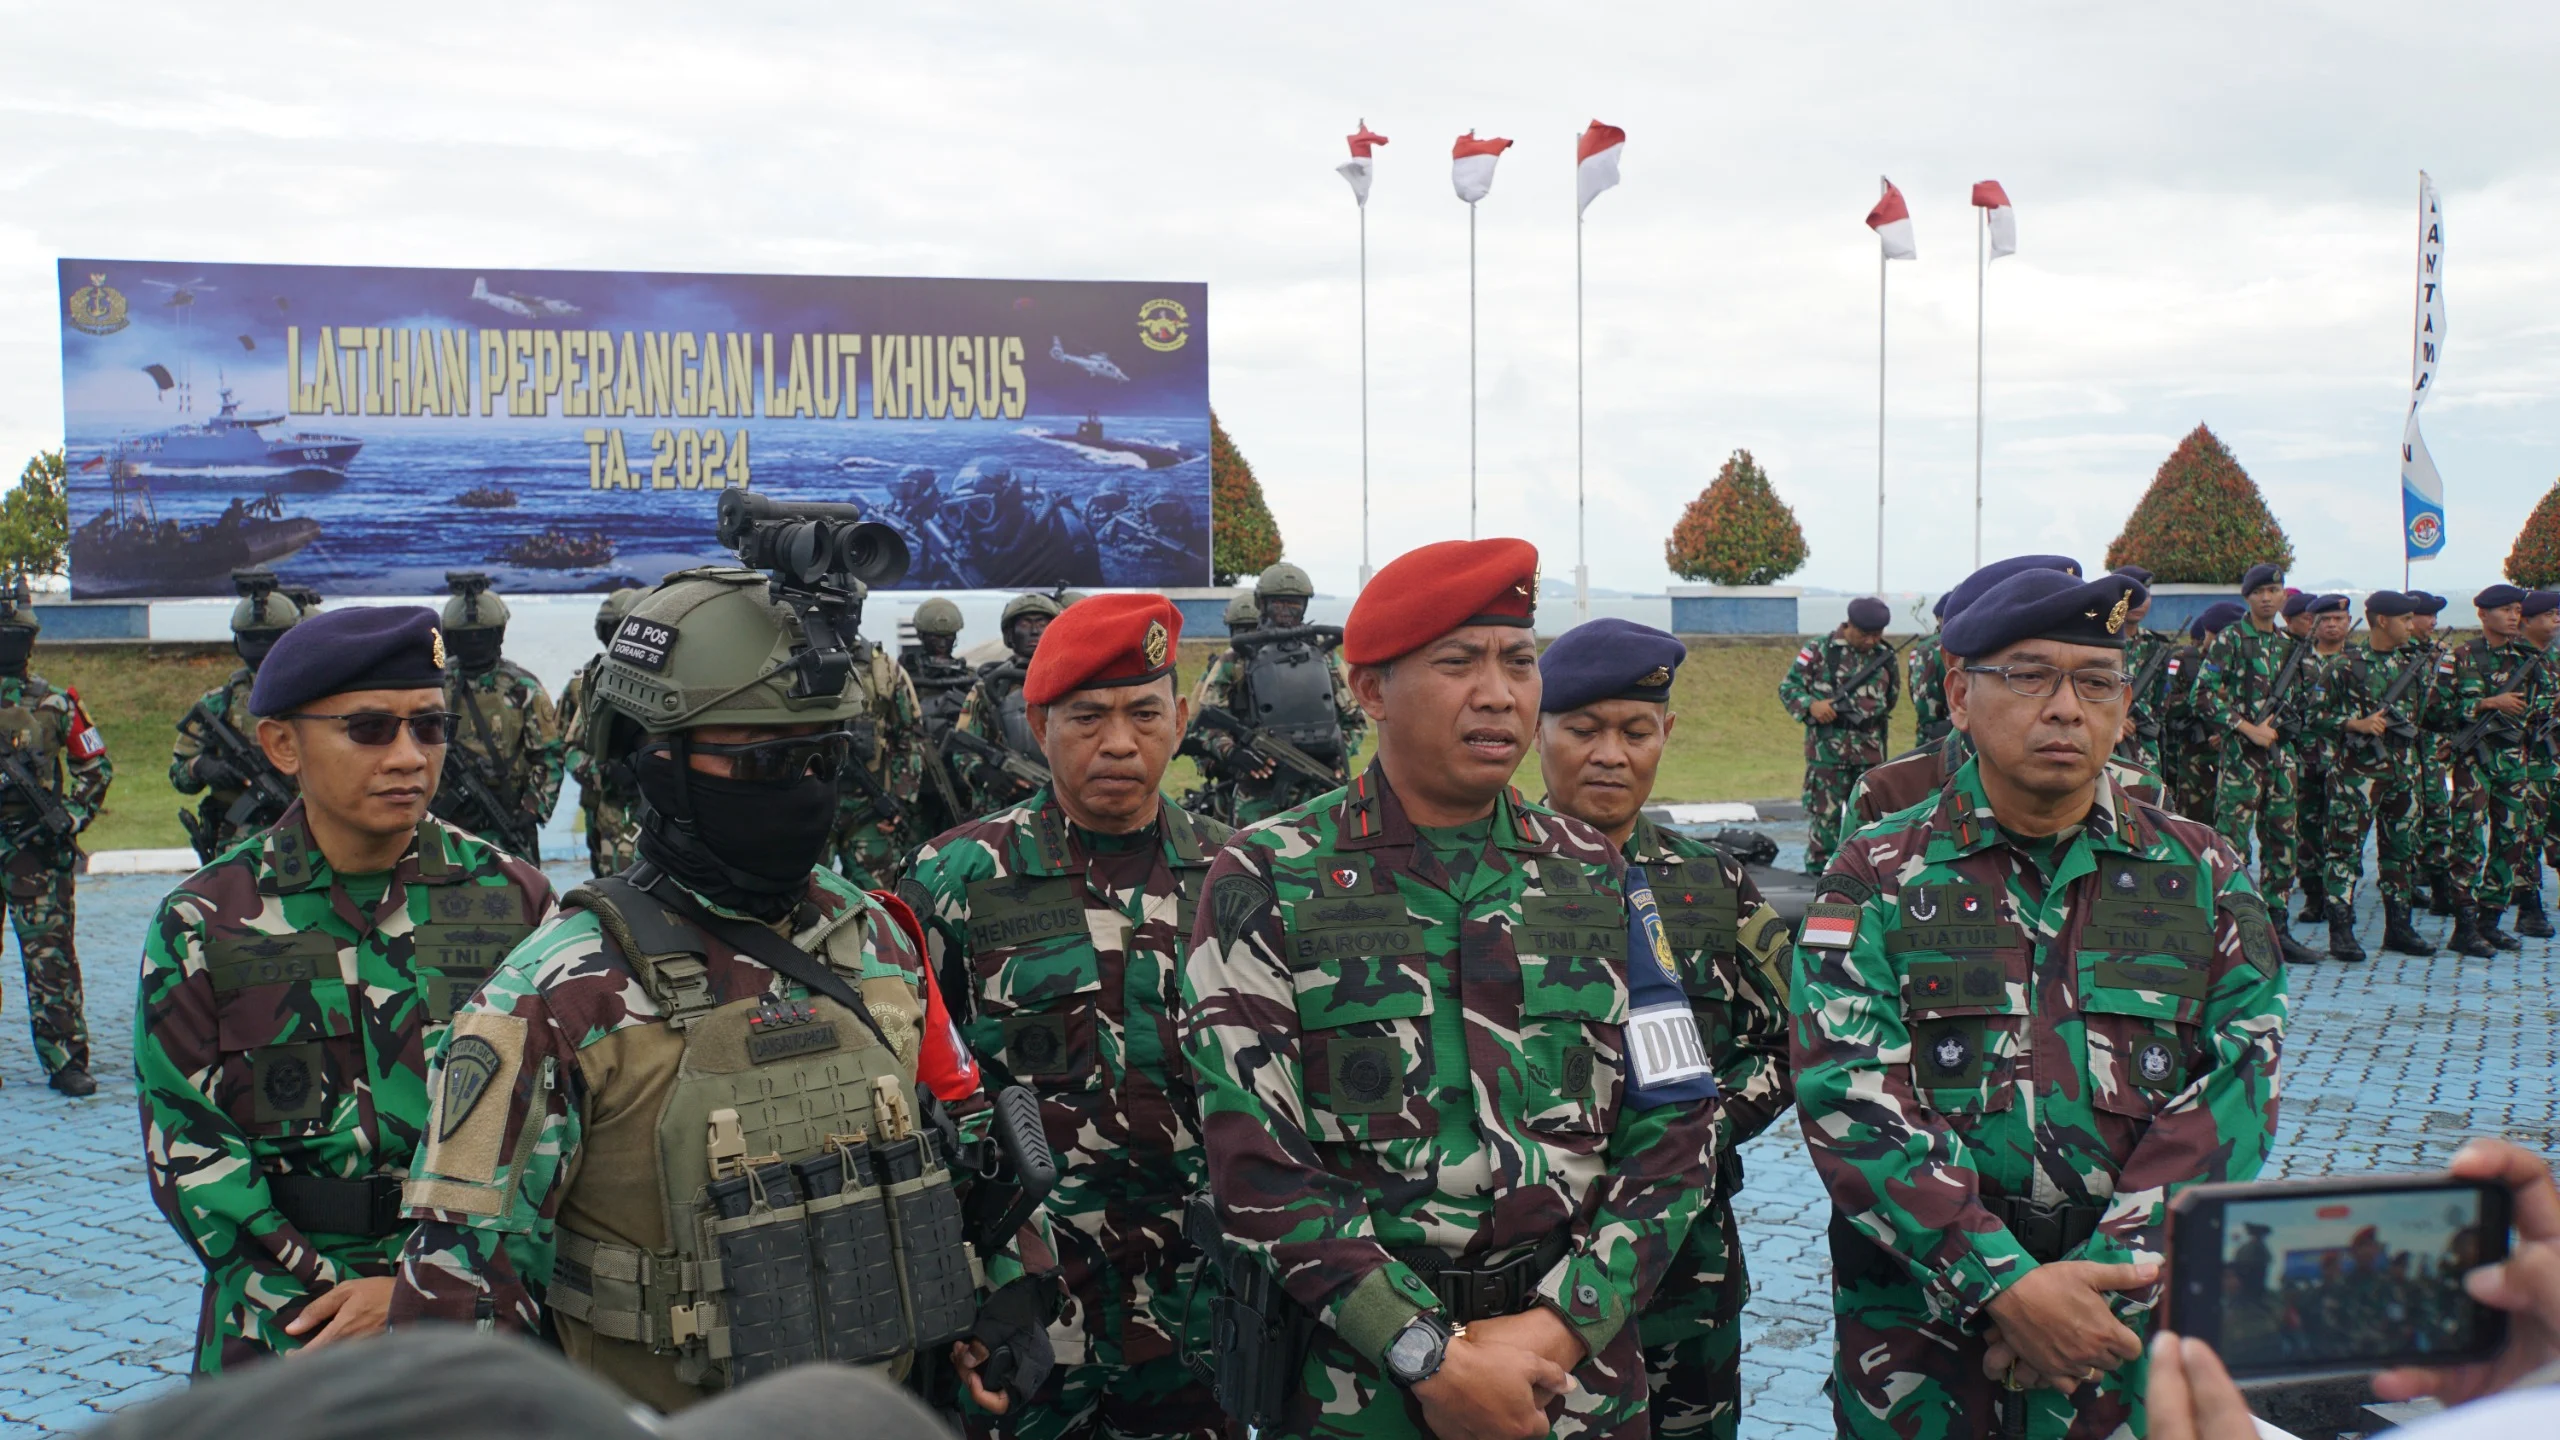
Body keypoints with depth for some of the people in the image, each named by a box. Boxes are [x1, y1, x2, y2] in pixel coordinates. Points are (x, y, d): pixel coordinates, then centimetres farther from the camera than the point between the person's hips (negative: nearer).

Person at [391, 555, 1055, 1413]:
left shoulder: (877, 939, 1)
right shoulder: (565, 992, -16)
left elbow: (962, 1131, 14)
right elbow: (461, 1268, -14)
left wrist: (1007, 1284, 5)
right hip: (661, 1415, -5)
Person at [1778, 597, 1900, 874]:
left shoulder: (1885, 657, 10)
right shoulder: (1820, 650, -3)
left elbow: (1891, 697, 24)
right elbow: (1787, 687, -3)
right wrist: (1811, 705, -19)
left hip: (1870, 748, 4)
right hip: (1828, 745, -4)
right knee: (1825, 809, -3)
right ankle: (1820, 864, 5)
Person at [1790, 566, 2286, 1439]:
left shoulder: (2201, 876, 4)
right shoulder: (1878, 878, -2)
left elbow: (2232, 1092, -7)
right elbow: (1849, 1102, -13)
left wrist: (2103, 1280, -19)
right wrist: (2007, 1287, -23)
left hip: (2147, 1339, 1)